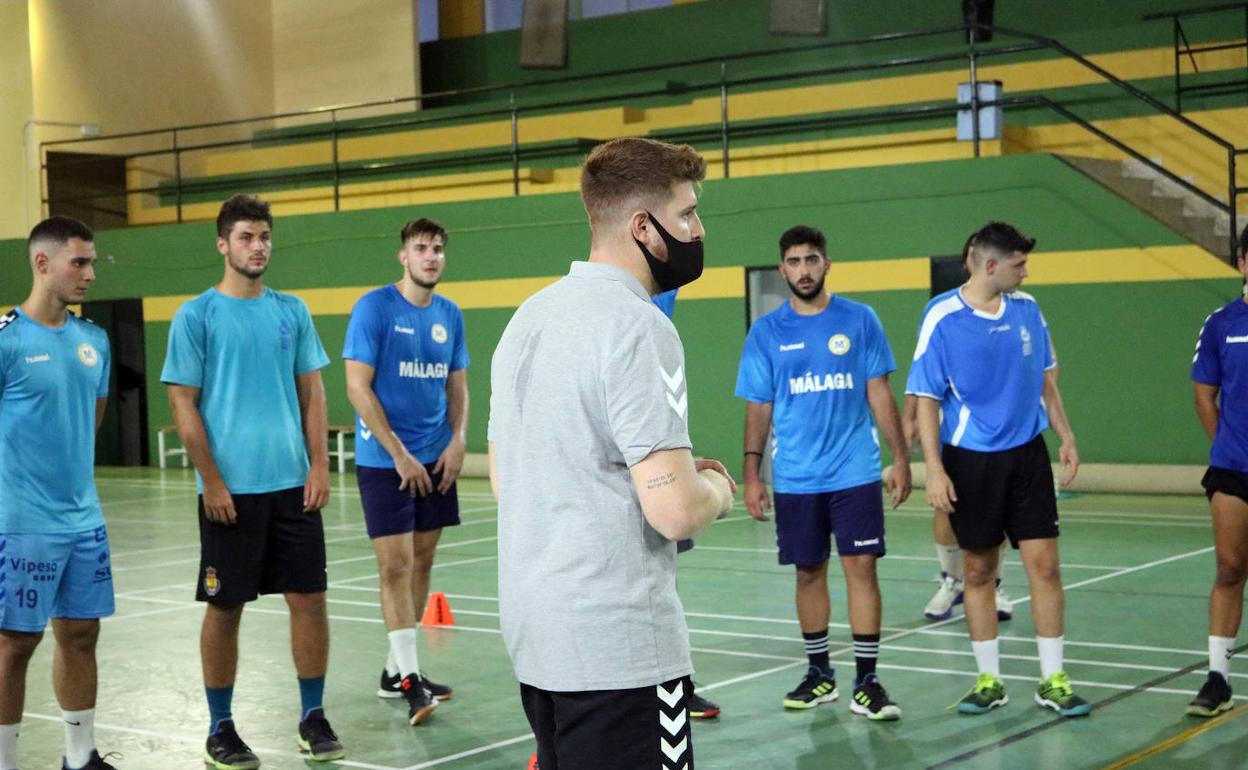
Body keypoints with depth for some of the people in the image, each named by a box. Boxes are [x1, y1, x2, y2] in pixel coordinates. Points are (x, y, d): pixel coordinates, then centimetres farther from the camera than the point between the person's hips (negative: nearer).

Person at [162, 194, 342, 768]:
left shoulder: (292, 311, 9)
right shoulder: (196, 316, -3)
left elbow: (311, 391, 11)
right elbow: (183, 404, -5)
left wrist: (319, 465, 2)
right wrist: (212, 482, -10)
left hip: (293, 484, 4)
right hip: (230, 490, -4)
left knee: (309, 597, 5)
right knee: (224, 607, 4)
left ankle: (313, 715, 19)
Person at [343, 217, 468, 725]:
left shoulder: (450, 315, 8)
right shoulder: (374, 308, -8)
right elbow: (357, 387, -12)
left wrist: (458, 440, -2)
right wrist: (400, 454, -14)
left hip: (436, 460, 6)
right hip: (384, 459, -6)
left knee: (421, 562, 7)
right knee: (395, 564, -8)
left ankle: (395, 669, 17)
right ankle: (410, 679, -6)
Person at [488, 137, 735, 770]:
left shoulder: (530, 316, 11)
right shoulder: (638, 326, -16)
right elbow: (676, 511, -23)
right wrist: (716, 490, 0)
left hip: (532, 633, 9)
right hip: (619, 646, -9)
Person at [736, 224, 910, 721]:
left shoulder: (859, 320, 2)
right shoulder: (766, 332, 4)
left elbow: (879, 394, 4)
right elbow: (758, 409, 6)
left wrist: (900, 458, -1)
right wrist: (751, 475, 1)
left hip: (855, 473, -1)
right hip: (794, 478, 1)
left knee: (861, 568, -4)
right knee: (809, 572, 9)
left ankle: (867, 681, 1)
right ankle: (819, 674, 22)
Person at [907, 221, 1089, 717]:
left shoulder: (1027, 309, 3)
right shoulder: (942, 318, -10)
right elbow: (926, 399, -9)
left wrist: (1066, 436, 11)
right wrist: (934, 469, -15)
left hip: (1027, 454, 3)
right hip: (970, 459, -3)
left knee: (1043, 562, -2)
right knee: (978, 569, 6)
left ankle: (1053, 681, 8)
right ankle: (989, 681, 18)